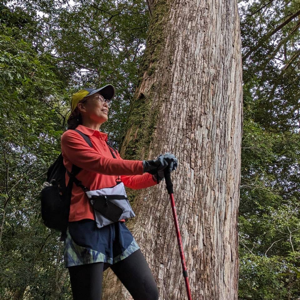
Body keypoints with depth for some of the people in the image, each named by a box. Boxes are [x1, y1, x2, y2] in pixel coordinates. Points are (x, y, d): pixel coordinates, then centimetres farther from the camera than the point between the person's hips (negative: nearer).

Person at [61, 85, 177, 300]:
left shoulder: (107, 146, 24)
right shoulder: (71, 137, 1)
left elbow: (128, 180, 23)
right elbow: (102, 165, -16)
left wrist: (156, 175, 5)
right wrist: (146, 165, -25)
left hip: (117, 227, 7)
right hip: (88, 226, -7)